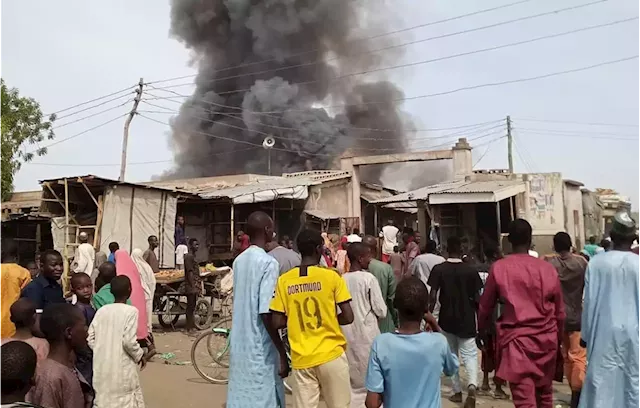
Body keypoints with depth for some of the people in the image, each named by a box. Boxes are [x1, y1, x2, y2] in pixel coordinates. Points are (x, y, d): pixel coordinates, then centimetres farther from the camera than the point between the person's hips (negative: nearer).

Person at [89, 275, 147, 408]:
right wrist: (140, 355, -3)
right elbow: (128, 341, -18)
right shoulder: (131, 311, -13)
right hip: (122, 368, -5)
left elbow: (90, 339, 4)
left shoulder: (101, 310, 3)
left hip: (102, 368, 5)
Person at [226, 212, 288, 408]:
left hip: (239, 344, 8)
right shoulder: (268, 263, -17)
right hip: (260, 348, -8)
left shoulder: (239, 260, 7)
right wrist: (282, 353, -16)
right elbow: (266, 313, -22)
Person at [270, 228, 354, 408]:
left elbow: (278, 322, -1)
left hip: (301, 358, 2)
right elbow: (348, 317, -8)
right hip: (331, 354, -2)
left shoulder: (284, 280, -2)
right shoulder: (331, 276, -9)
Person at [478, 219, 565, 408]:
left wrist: (481, 331, 20)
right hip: (546, 338, 4)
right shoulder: (548, 268, 1)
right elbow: (559, 311, 10)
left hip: (517, 338, -3)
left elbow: (486, 306, 4)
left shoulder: (499, 268, -5)